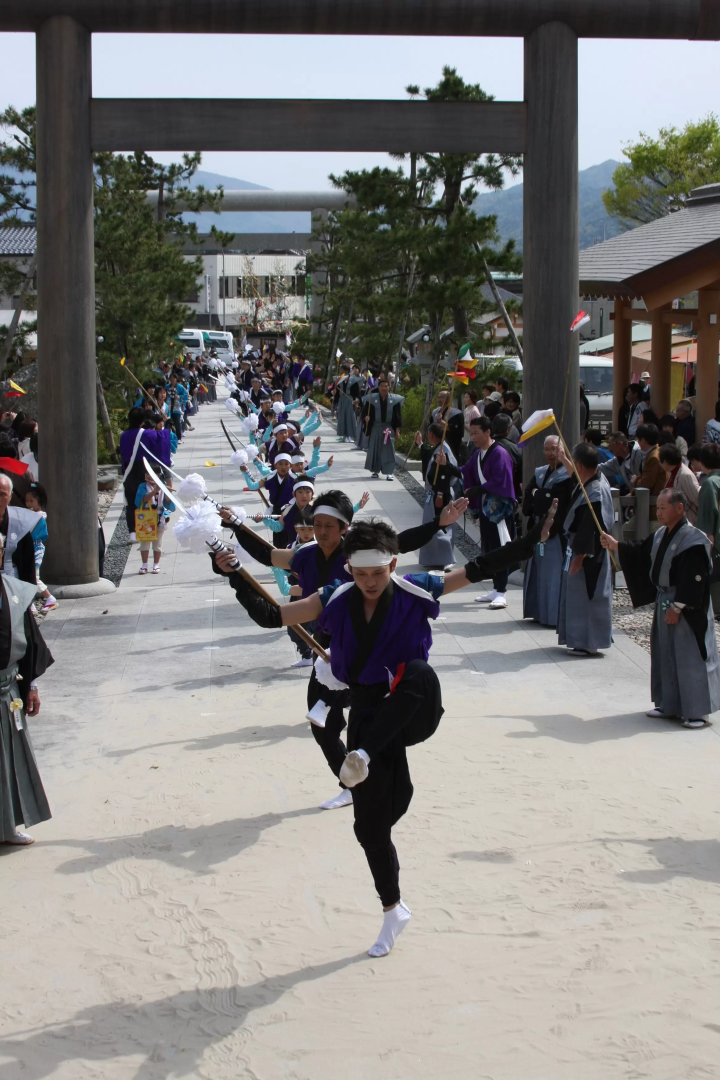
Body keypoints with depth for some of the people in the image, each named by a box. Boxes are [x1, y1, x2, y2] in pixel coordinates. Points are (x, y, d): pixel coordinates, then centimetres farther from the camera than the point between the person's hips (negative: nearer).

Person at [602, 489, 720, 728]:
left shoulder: (693, 540, -20)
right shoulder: (661, 535, 8)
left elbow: (693, 580, -22)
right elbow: (641, 555, 16)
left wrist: (677, 607, -21)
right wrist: (616, 546, 5)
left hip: (687, 610, -9)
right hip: (663, 602, 9)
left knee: (689, 659, -3)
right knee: (665, 656, 14)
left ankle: (697, 711, 5)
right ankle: (669, 706, 24)